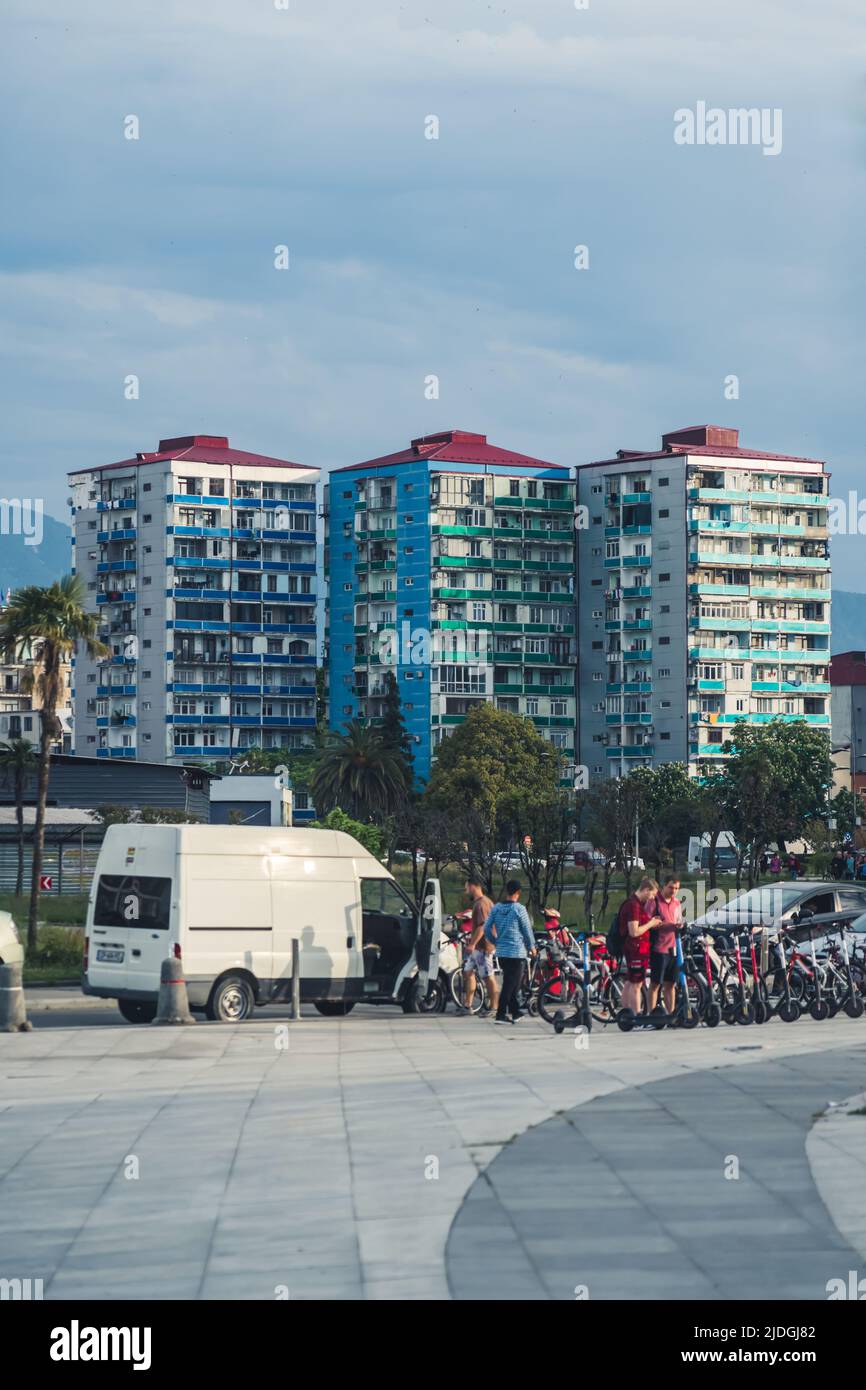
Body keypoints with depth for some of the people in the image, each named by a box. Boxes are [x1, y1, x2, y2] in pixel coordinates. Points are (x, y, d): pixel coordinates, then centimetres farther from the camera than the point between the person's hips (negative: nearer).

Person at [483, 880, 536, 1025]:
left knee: (510, 982, 17)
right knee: (509, 984, -3)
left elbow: (487, 928, 6)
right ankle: (500, 1015, -5)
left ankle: (515, 1012, 24)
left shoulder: (497, 908, 4)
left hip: (501, 951, 6)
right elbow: (527, 930, -6)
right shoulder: (519, 909, -12)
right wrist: (532, 947, 9)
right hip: (516, 951, -6)